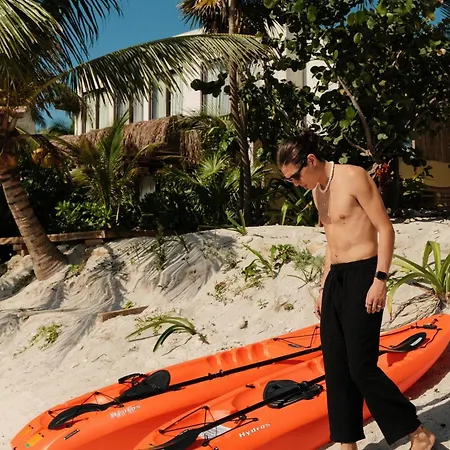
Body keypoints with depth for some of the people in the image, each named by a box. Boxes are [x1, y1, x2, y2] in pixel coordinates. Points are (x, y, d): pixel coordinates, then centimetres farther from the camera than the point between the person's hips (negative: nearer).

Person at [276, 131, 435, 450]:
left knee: (361, 367, -6)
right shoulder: (318, 191, 13)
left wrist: (380, 279, -19)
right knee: (336, 367, 9)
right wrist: (324, 287, 19)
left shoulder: (353, 177, -11)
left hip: (362, 276, -8)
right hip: (335, 279, 8)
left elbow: (385, 229, -13)